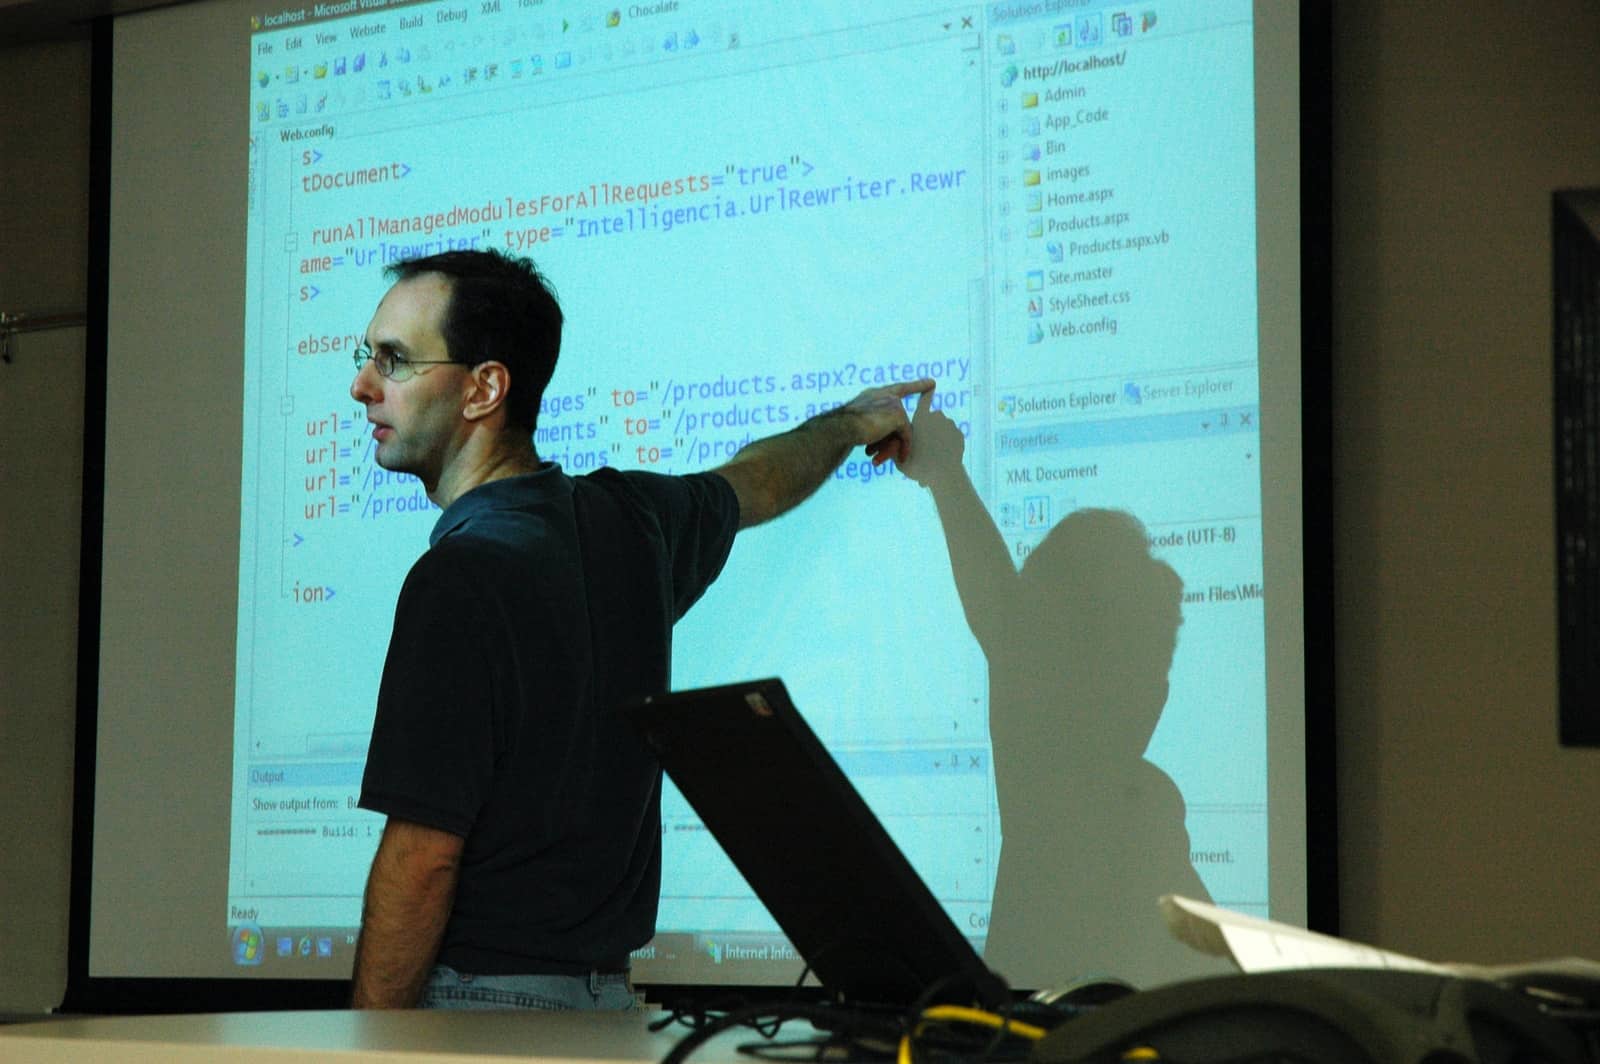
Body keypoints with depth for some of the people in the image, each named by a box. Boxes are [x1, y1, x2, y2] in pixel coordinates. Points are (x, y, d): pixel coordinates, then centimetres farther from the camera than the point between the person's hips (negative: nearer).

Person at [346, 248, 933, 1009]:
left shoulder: (458, 581, -17)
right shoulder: (628, 519, 8)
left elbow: (421, 861, -19)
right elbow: (756, 483, 31)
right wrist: (850, 423, 52)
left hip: (485, 995, -8)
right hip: (604, 992, 8)